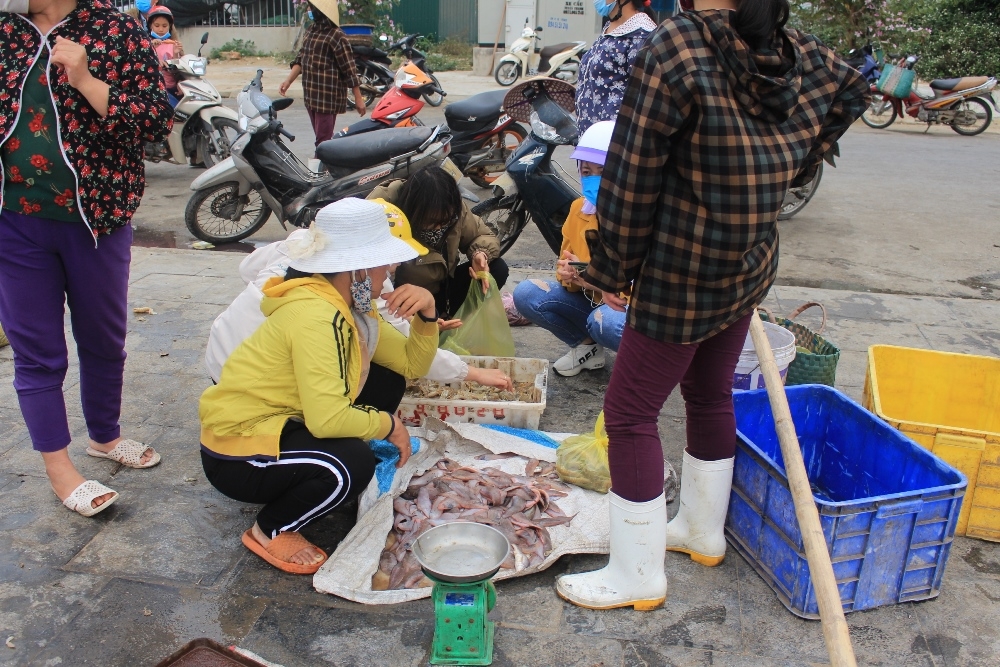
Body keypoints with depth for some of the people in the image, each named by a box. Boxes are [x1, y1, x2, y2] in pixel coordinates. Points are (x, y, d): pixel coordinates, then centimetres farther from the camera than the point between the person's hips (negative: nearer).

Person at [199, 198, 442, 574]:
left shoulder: (352, 305, 0)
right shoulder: (315, 314, -29)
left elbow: (411, 364, 1)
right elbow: (328, 418, -36)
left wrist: (426, 316, -16)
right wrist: (387, 424, -19)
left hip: (283, 422, 9)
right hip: (236, 455, -9)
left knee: (388, 382, 3)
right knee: (352, 464, -31)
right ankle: (271, 531, -2)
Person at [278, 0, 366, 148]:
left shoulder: (336, 35, -12)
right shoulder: (311, 30, 14)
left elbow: (349, 69, -12)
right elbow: (301, 59, 19)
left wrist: (358, 98, -13)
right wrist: (288, 81, 8)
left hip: (328, 96, -8)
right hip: (311, 95, 8)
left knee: (323, 141, -8)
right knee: (321, 137, 14)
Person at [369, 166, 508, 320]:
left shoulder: (453, 211, -16)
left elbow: (485, 235, 0)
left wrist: (481, 254, -25)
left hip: (442, 288, 6)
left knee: (497, 268, -11)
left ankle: (447, 316, -3)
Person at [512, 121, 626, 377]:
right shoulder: (579, 208, 0)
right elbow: (567, 261, 9)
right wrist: (570, 274, -16)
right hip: (589, 299, 5)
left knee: (605, 321, -39)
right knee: (526, 293, -15)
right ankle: (585, 345, 4)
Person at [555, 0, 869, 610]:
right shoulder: (800, 53, 2)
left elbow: (632, 178, -18)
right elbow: (853, 90, 20)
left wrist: (614, 267, -5)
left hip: (683, 276, -8)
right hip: (751, 268, 8)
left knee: (630, 414, 4)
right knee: (711, 397, 22)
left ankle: (638, 577, 15)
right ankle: (705, 533, 41)